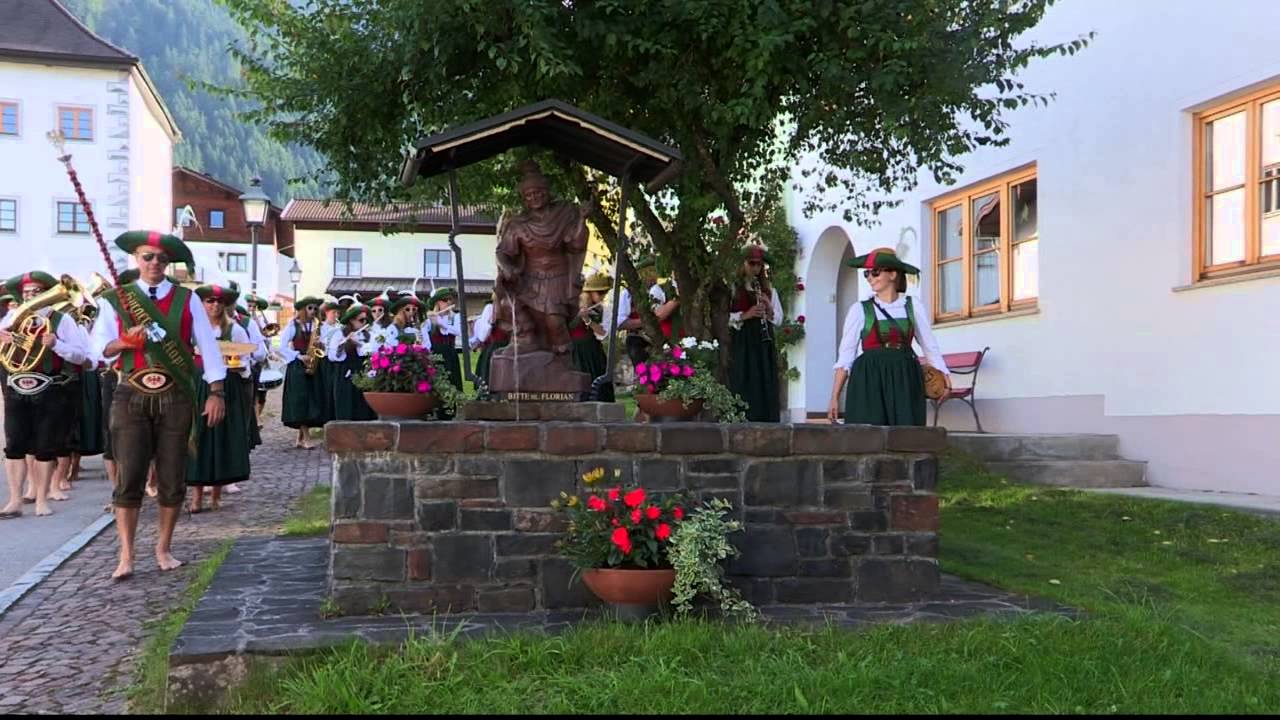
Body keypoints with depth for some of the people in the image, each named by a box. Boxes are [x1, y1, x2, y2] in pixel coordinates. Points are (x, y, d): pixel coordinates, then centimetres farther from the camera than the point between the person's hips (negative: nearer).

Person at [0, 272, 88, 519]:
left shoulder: (62, 319, -1)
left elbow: (81, 355, -6)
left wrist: (56, 344, -22)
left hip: (50, 394, -3)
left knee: (46, 447, 2)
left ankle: (41, 499, 12)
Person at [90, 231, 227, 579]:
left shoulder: (187, 299, 6)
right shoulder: (115, 299, 5)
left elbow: (208, 346, 2)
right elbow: (98, 348, -1)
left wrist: (216, 392, -4)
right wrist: (124, 342, -20)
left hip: (175, 398, 1)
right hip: (132, 397, -1)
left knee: (172, 478, 5)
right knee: (129, 476, -4)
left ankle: (164, 549, 18)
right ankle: (126, 556, 0)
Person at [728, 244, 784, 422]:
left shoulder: (768, 289, 13)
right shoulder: (733, 287, 0)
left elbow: (779, 319, 11)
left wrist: (769, 309, -8)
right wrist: (744, 315, -19)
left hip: (764, 344, 4)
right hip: (741, 343, -4)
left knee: (766, 388, 2)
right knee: (744, 389, -5)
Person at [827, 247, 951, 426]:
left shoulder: (913, 307, 9)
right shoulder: (860, 310, 3)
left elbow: (931, 347, 12)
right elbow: (845, 357, 3)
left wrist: (944, 374, -4)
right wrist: (835, 397, -3)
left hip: (904, 382, 2)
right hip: (869, 383, -2)